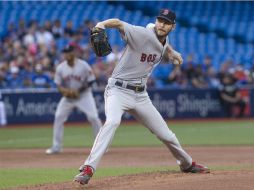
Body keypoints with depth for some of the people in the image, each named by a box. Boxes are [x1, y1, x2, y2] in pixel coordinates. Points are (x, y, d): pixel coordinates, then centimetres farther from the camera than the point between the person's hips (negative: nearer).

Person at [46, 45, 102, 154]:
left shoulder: (83, 65, -15)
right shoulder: (60, 68, -7)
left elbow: (90, 81, -9)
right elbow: (58, 85, -1)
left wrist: (78, 91, -19)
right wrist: (64, 90, -24)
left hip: (84, 95, -3)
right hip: (68, 96, 3)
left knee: (93, 117, -14)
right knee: (58, 118, -5)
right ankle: (56, 147, 5)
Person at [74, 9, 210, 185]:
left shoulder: (164, 41, 5)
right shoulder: (142, 34, -17)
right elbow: (118, 23, -33)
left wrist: (174, 54, 5)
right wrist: (101, 25, -54)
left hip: (141, 95, 7)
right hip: (118, 90, -7)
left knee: (166, 135, 13)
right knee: (112, 121, -35)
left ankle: (187, 164, 40)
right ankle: (88, 169, -38)